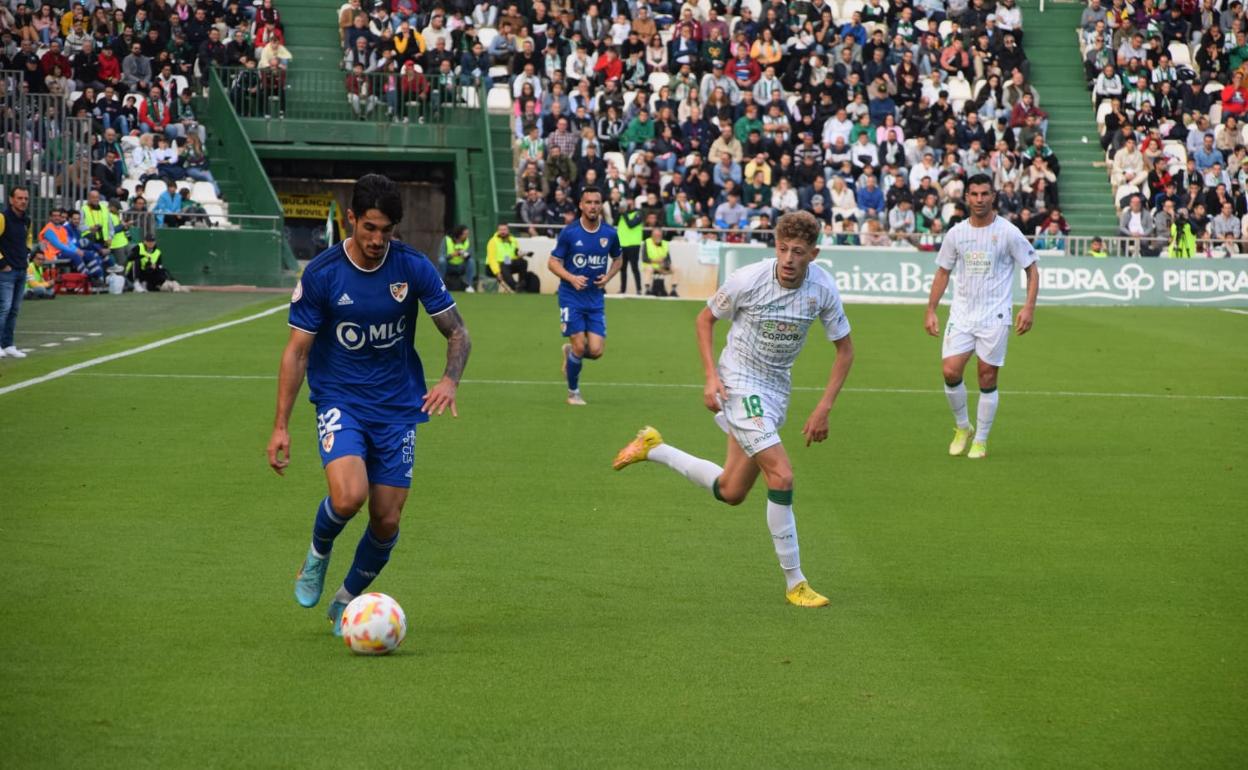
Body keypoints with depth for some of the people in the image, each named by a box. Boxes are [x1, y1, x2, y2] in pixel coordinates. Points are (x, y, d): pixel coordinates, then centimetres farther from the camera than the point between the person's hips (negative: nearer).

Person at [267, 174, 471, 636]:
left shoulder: (413, 267, -7)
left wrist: (450, 381, -20)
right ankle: (318, 554, 8)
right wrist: (281, 426, -9)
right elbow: (297, 350, -5)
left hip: (398, 407, 2)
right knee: (349, 496, -26)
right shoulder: (321, 273, -11)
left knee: (387, 521, 0)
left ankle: (347, 601, 27)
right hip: (339, 399, -2)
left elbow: (457, 333, 1)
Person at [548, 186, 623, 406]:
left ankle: (570, 352, 29)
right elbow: (553, 262, -3)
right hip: (571, 297, -3)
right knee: (580, 348, -8)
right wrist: (571, 278, -20)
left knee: (596, 351, -6)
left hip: (596, 298, 3)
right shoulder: (569, 232, -8)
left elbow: (618, 259, 17)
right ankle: (573, 392, 14)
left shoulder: (609, 233, 0)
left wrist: (608, 276, -3)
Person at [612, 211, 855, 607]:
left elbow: (845, 349, 2)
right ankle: (794, 583, -9)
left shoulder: (823, 288, -10)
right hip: (739, 383, -6)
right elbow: (705, 319, -1)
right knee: (781, 476, -19)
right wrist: (711, 377, -11)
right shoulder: (748, 279, -19)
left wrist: (823, 409, -5)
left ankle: (654, 449, 33)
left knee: (731, 493, 13)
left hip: (776, 388, 6)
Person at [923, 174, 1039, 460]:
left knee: (988, 379, 0)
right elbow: (943, 272, 14)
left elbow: (1032, 269, 0)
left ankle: (980, 441, 13)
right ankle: (962, 427, 13)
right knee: (950, 370, -10)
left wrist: (1029, 307, -11)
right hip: (961, 315, 3)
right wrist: (930, 311, 8)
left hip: (994, 317, -3)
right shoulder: (956, 233, 5)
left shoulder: (1008, 232, -5)